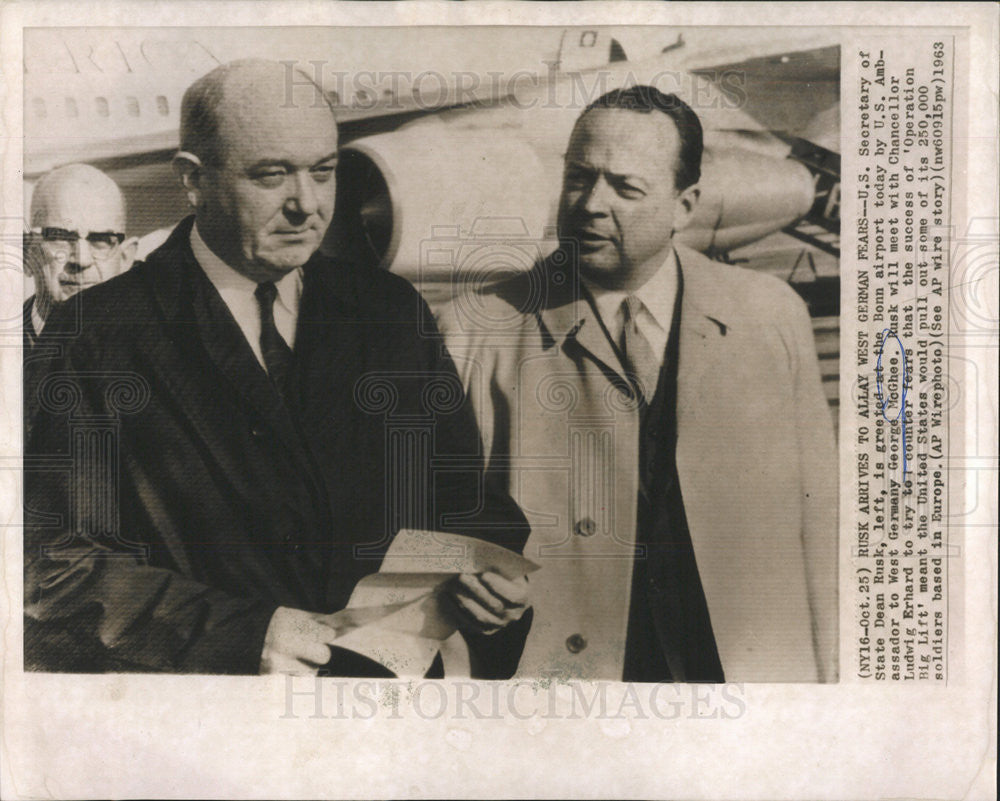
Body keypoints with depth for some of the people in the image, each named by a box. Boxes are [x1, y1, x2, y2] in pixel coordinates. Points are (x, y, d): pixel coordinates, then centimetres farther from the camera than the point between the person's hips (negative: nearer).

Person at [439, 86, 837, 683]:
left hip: (758, 667, 2)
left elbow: (818, 520, 8)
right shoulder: (478, 331, -2)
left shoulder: (773, 316, 5)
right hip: (560, 668, -2)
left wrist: (833, 678, 7)